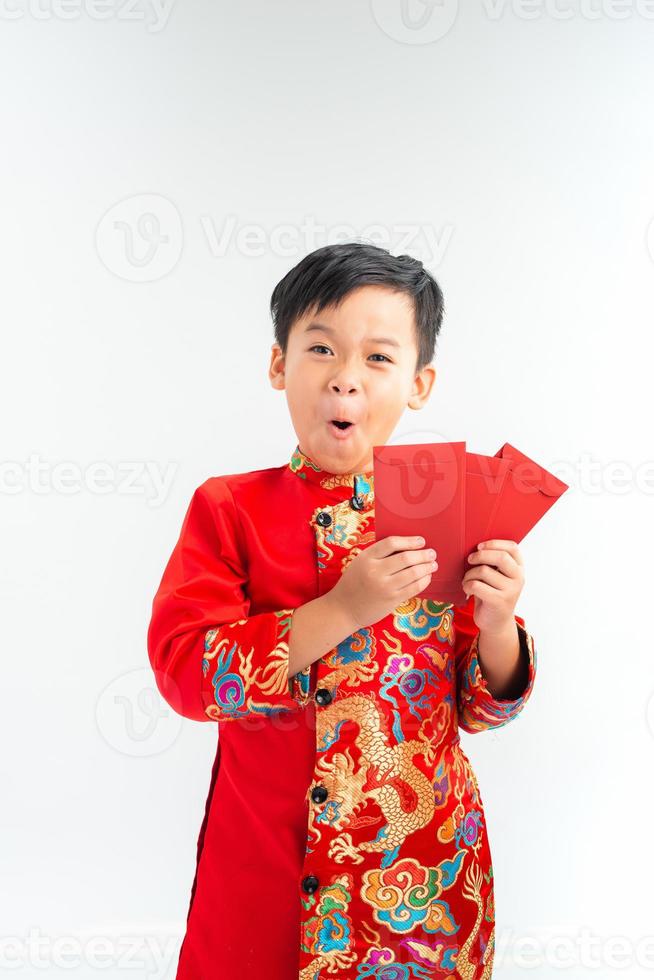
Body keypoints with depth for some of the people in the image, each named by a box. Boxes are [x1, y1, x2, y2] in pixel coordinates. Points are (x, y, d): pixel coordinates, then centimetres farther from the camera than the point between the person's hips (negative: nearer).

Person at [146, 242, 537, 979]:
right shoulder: (230, 508, -6)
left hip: (424, 860, 2)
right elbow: (183, 669, -18)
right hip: (267, 857, -1)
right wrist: (342, 608, -26)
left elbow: (482, 708, 3)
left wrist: (497, 625, -18)